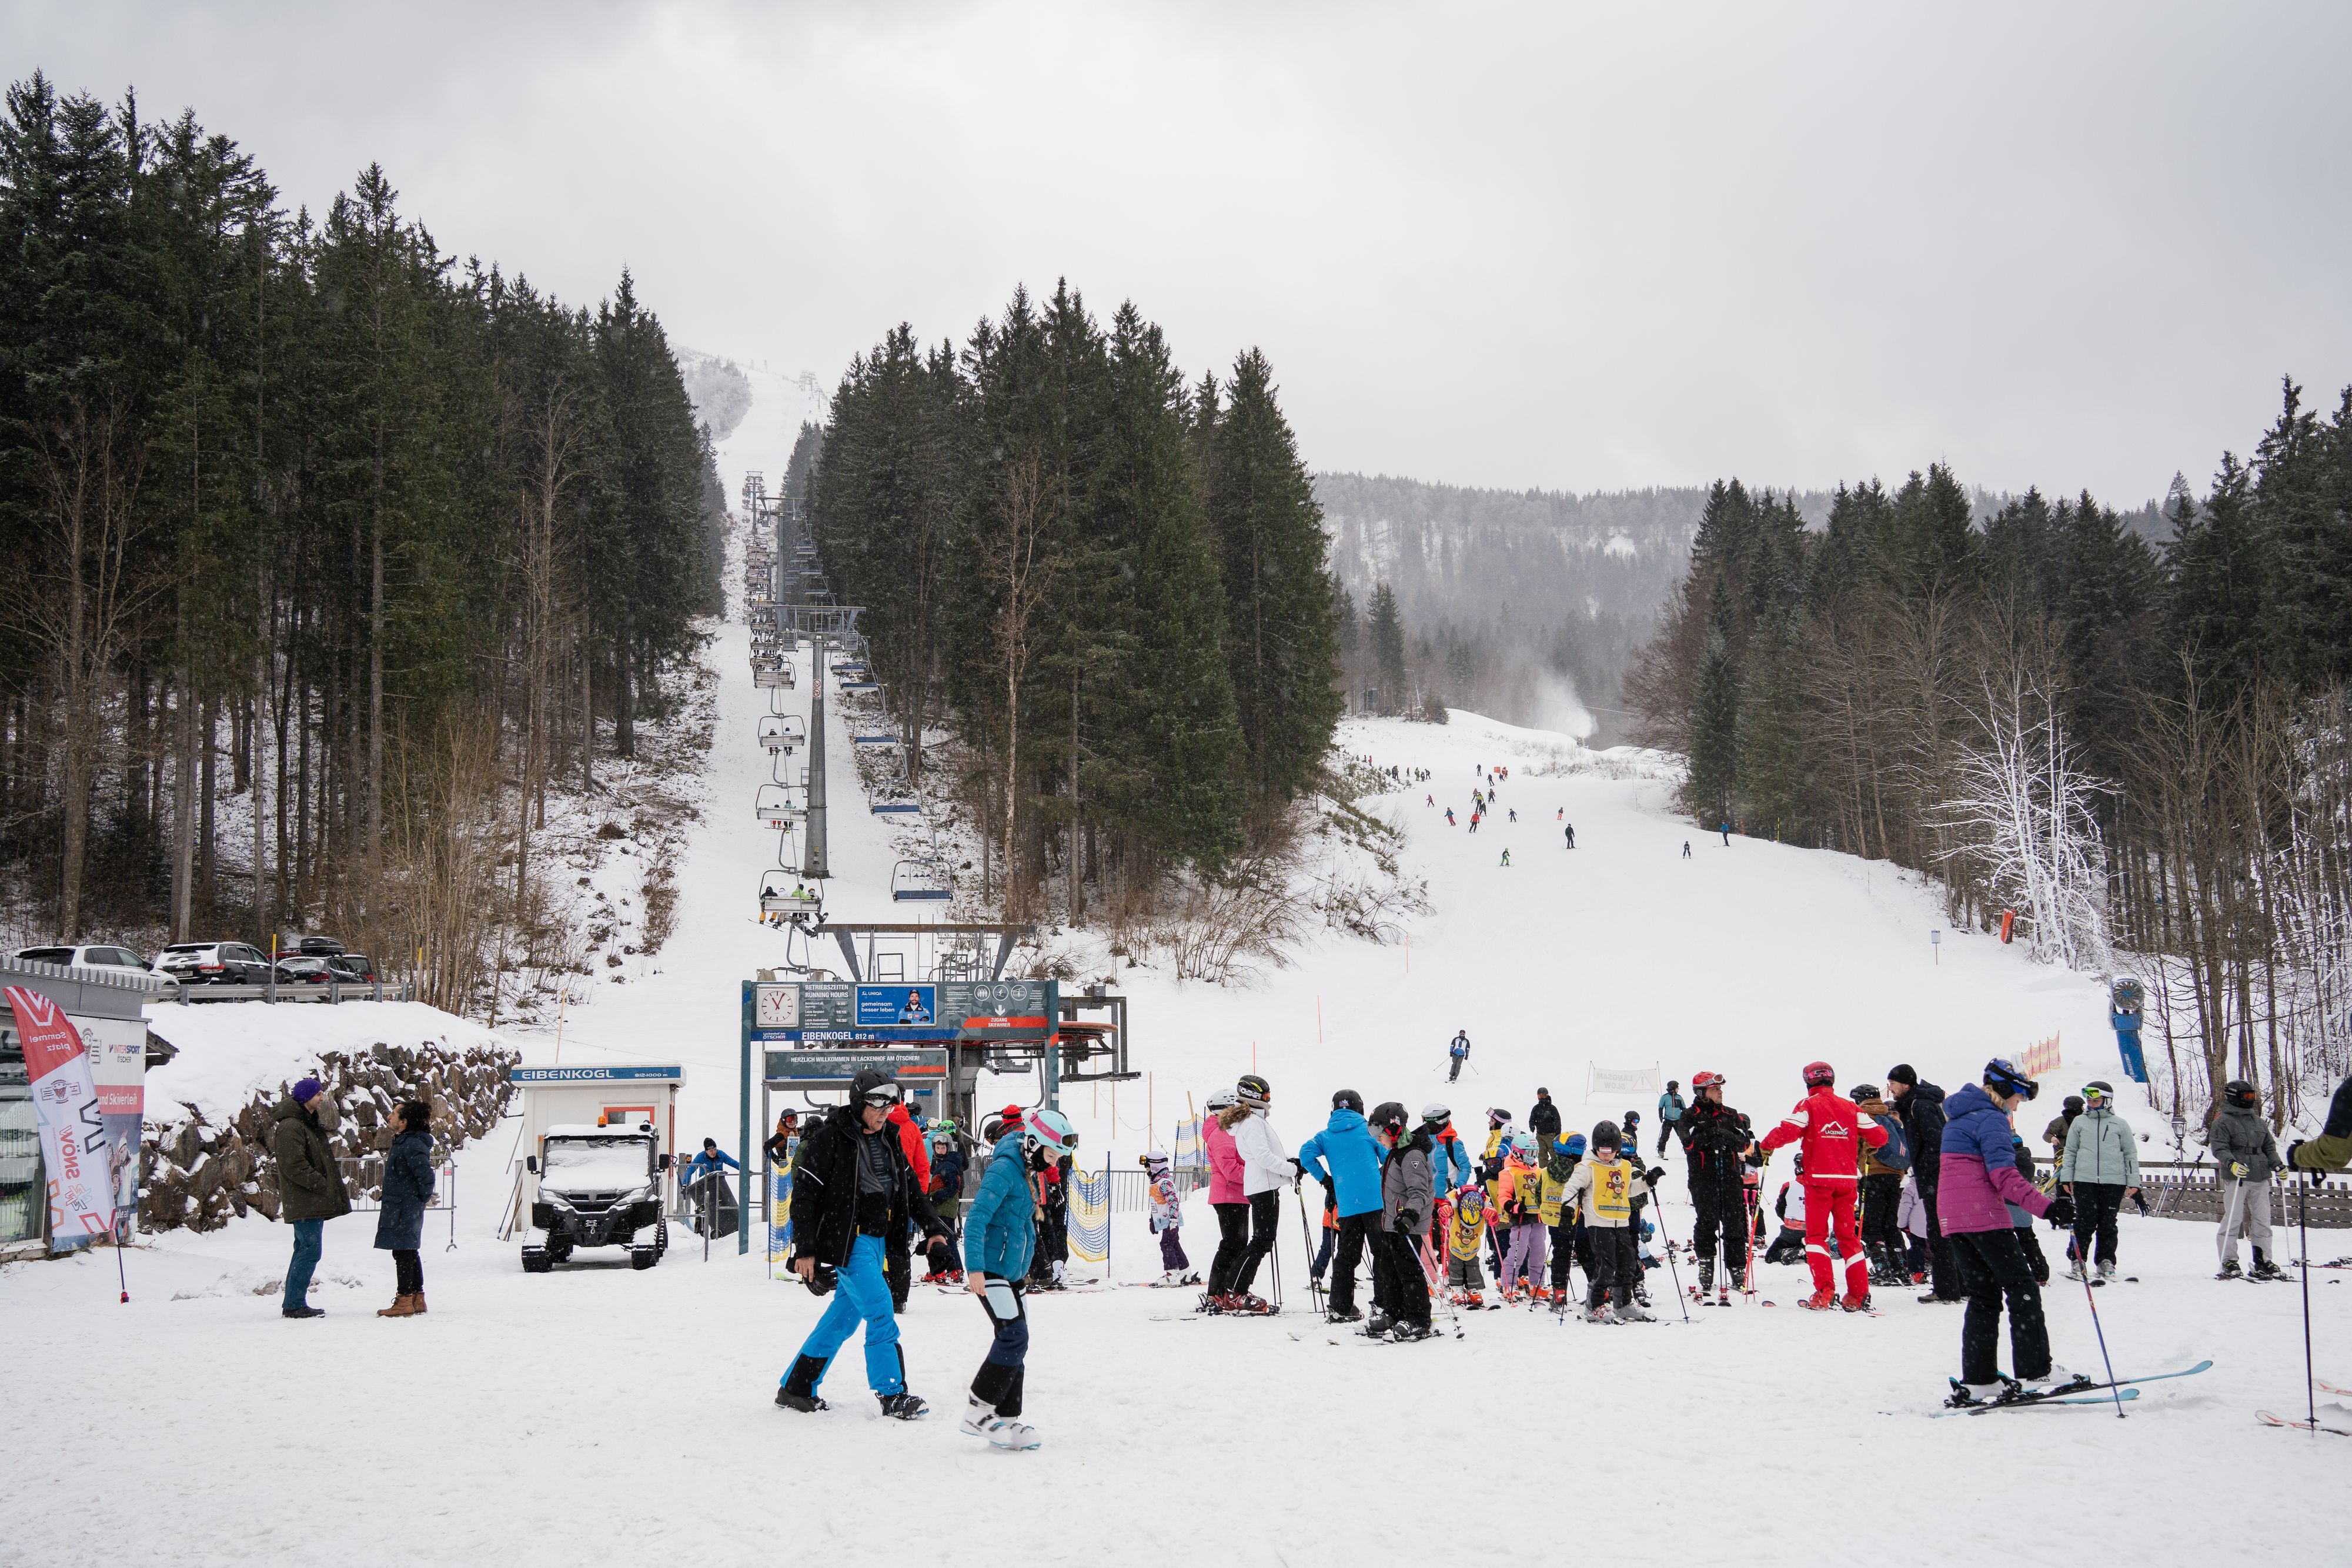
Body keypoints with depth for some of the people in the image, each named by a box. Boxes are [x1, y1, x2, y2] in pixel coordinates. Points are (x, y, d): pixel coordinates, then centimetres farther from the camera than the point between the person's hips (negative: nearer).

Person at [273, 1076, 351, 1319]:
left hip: (313, 1203, 11)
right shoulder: (290, 1127, -14)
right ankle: (294, 1304, -10)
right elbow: (294, 1166, -21)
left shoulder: (309, 1123, 20)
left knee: (305, 1250, 13)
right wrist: (321, 1184, -18)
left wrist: (331, 1180, 13)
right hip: (304, 1202, -11)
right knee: (310, 1250, -12)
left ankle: (293, 1303, 18)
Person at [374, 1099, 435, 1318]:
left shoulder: (412, 1145, -20)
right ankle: (417, 1299, 21)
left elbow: (426, 1176, -26)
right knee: (409, 1253, 15)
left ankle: (405, 1302, -2)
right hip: (401, 1208, 11)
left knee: (403, 1253, -6)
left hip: (404, 1209, -11)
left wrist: (422, 1199, -14)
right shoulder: (402, 1142, 13)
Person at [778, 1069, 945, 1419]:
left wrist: (932, 1225, 12)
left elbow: (910, 1185, 20)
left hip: (877, 1241, 8)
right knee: (881, 1312, -13)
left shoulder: (889, 1138, 9)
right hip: (847, 1241, -8)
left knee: (844, 1316, 11)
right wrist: (805, 1250, -16)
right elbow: (804, 1193, -13)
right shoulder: (830, 1137, -13)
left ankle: (796, 1389, 21)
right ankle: (892, 1396, -6)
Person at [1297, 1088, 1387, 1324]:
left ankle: (1339, 1308, 9)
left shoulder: (1326, 1135, 13)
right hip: (1375, 1200, -3)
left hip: (1347, 1205, 3)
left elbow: (1306, 1154, -2)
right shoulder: (1368, 1129, 6)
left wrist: (1325, 1179, 7)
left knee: (1347, 1255, 11)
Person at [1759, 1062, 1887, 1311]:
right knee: (1849, 1235, 11)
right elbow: (1879, 1135, 6)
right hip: (1847, 1179, 4)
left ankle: (1824, 1292, -11)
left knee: (1816, 1234, 3)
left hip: (1819, 1179, -4)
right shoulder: (1849, 1107, 8)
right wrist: (1866, 1144, 28)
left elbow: (1788, 1130, -18)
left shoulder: (1809, 1105, -3)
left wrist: (1767, 1144, -1)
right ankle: (1858, 1295, 7)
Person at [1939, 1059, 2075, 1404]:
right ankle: (2035, 1371, -6)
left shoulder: (1958, 1117, 20)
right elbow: (2004, 1176, -20)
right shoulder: (1991, 1119, -9)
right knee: (2022, 1288, -3)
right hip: (1984, 1217, -9)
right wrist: (2046, 1208, -26)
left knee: (1984, 1296, 10)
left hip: (1952, 1218, 9)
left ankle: (1977, 1380, 5)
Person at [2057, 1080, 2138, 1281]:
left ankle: (2106, 1263, 15)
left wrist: (2133, 1181, 6)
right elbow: (2070, 1151, 14)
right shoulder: (2080, 1122, 11)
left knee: (2108, 1225, 6)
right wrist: (2067, 1178, 7)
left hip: (2114, 1182, 0)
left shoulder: (2120, 1125, 10)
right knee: (2085, 1223, -3)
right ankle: (2079, 1262, 5)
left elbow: (2131, 1154, 12)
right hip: (2084, 1181, 0)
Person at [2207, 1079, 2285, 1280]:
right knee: (2233, 1220, -6)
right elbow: (2219, 1148, -11)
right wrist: (2231, 1163, -28)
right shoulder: (2223, 1122, -3)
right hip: (2236, 1178, -6)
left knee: (2263, 1220, 6)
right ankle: (2229, 1263, -1)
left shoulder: (2258, 1122, 17)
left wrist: (2277, 1165, 6)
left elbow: (2269, 1147, 21)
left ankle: (2263, 1263, 13)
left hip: (2260, 1179, 6)